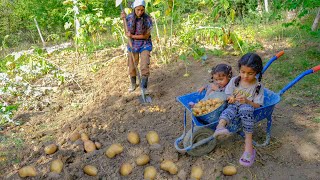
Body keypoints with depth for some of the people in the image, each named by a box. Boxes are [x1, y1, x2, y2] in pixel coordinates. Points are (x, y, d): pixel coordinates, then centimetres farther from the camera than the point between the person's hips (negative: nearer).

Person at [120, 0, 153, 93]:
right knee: (132, 67, 12)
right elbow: (127, 31, 7)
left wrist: (132, 36, -19)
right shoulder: (129, 17, -7)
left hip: (145, 45, -3)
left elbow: (146, 36, -15)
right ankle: (133, 84, 35)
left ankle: (144, 88, 3)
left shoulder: (148, 19, -16)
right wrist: (124, 18, -5)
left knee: (144, 67, -13)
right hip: (133, 45, 3)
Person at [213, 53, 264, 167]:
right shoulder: (234, 81, 3)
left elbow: (257, 105, -4)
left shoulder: (258, 86, -2)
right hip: (234, 106, 2)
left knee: (245, 108, -38)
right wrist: (230, 98, -17)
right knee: (231, 108, -35)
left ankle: (248, 144, -41)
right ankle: (220, 125, -65)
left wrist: (247, 101, -23)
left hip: (248, 109, -1)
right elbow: (227, 96, 7)